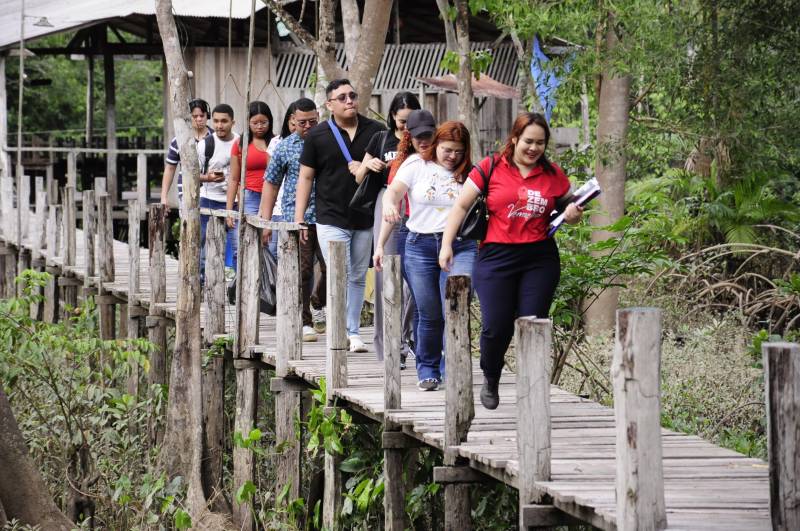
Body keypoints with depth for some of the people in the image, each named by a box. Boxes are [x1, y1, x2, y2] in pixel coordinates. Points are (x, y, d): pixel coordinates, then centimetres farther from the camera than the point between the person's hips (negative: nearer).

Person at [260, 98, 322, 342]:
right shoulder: (285, 147, 8)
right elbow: (271, 183, 12)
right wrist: (265, 221, 7)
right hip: (296, 219, 0)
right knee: (301, 272, -1)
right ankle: (304, 323, 5)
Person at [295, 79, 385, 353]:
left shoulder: (375, 131, 3)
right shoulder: (318, 135, -1)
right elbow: (306, 177, 3)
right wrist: (299, 218, -1)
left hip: (366, 219, 3)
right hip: (331, 219, -3)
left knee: (358, 278, 10)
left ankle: (353, 332, 18)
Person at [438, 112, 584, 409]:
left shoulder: (553, 175, 7)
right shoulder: (491, 168, 0)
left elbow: (569, 211, 21)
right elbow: (461, 207, 4)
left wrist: (573, 216, -3)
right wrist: (447, 244, -3)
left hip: (540, 259, 2)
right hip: (497, 256, -1)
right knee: (496, 327, -4)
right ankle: (490, 381, 22)